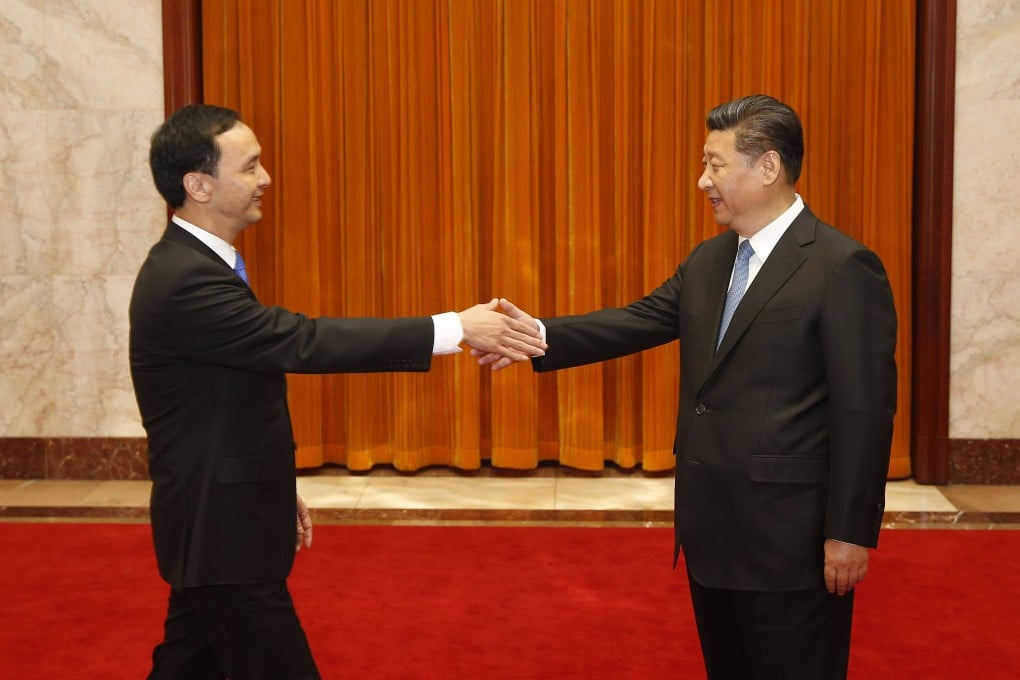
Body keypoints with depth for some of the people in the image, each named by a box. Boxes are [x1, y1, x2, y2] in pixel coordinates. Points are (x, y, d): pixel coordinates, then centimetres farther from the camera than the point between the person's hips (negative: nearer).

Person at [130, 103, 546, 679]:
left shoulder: (195, 264, 8)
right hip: (225, 531, -10)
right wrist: (454, 330, -28)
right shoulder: (184, 280, -25)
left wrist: (276, 490, 21)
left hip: (215, 522, 10)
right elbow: (306, 343, -30)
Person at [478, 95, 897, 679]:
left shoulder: (843, 268, -15)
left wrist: (851, 533, -17)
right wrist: (541, 336, -8)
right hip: (711, 527, 8)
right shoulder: (707, 261, 11)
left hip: (791, 538, -8)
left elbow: (864, 410, -17)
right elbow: (639, 321, 6)